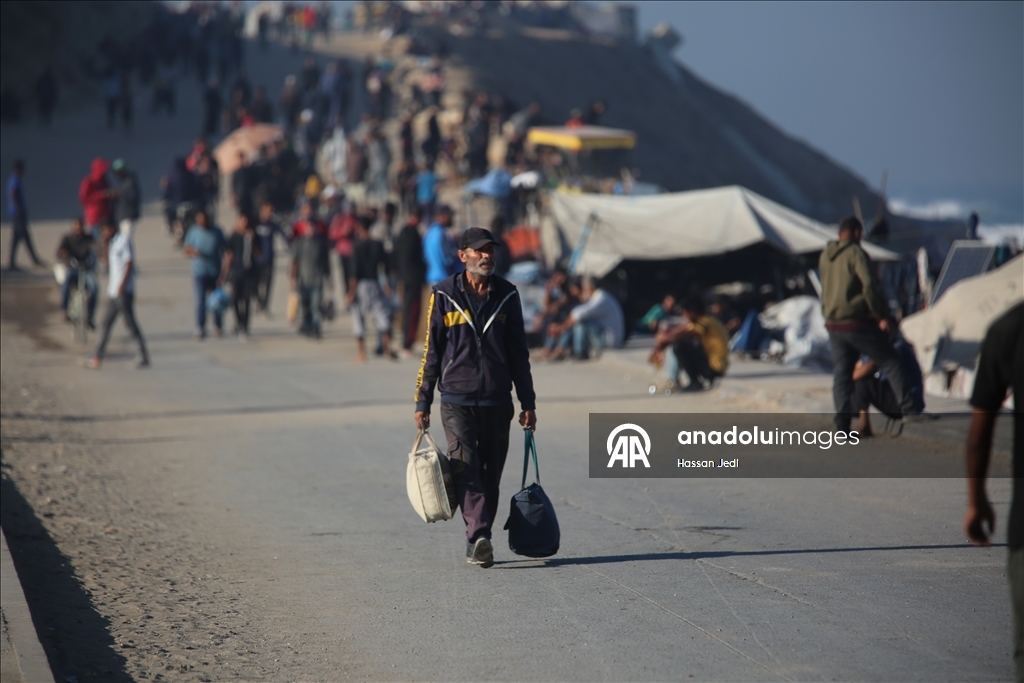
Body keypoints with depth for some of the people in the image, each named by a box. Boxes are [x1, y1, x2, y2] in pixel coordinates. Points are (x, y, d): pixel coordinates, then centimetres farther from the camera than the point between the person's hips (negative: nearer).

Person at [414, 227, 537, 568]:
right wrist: (422, 403, 4)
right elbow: (431, 352, 5)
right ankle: (479, 537, -27)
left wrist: (528, 403, 11)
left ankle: (476, 543, 16)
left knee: (490, 476, 6)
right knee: (465, 467, -17)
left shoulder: (506, 295, 8)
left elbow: (519, 354, 13)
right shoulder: (444, 295, 0)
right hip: (457, 402, -3)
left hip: (497, 402, 3)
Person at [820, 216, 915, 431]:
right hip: (857, 322, -7)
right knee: (890, 363, 0)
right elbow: (870, 286, -19)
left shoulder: (825, 256, 12)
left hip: (833, 324, 7)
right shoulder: (856, 253, -11)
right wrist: (883, 316, -14)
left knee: (841, 373, 8)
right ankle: (909, 409, -7)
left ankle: (842, 424, 3)